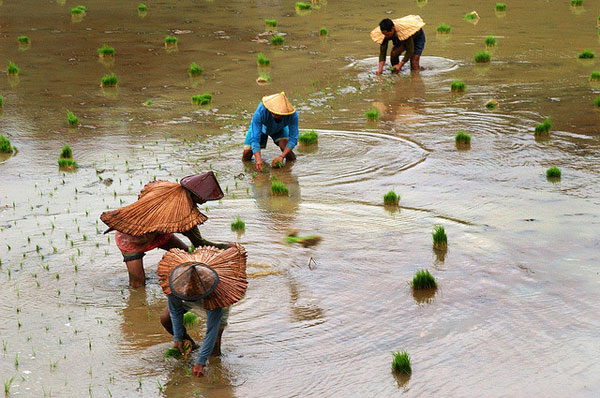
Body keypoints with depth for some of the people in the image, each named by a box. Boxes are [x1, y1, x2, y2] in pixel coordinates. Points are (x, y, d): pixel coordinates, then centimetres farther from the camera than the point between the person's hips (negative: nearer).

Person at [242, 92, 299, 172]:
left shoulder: (293, 115, -40)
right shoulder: (260, 112, -44)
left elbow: (293, 138, -31)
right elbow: (255, 139, -41)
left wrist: (281, 156, -44)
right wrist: (258, 160, -55)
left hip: (279, 129, 0)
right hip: (261, 127, 0)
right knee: (246, 157, -9)